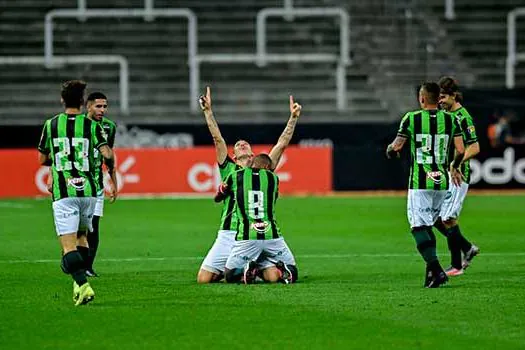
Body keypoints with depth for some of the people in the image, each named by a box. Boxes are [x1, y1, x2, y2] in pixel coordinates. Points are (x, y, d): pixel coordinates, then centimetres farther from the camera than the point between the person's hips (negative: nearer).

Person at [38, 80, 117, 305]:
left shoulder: (51, 124, 3)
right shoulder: (91, 126, 1)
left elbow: (42, 159, 11)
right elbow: (107, 154, -10)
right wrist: (111, 168, 12)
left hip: (63, 193, -2)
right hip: (88, 190, 2)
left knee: (69, 244, -7)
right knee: (81, 236, 23)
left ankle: (83, 285, -26)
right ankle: (79, 282, 19)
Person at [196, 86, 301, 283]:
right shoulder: (228, 168, 13)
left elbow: (282, 143, 11)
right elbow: (217, 138, 5)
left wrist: (293, 118, 6)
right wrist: (208, 111, -3)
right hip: (228, 235, 0)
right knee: (203, 279, -8)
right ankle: (225, 270, 26)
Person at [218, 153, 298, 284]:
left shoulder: (235, 177, 8)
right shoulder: (273, 178, 11)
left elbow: (218, 198, 25)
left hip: (247, 237, -1)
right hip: (272, 235, 1)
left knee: (230, 276, 12)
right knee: (292, 275, 11)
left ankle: (249, 269, -17)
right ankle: (281, 269, -22)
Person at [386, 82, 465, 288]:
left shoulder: (411, 119, -6)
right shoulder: (450, 120, 4)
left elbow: (396, 148, -4)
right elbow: (461, 151, 4)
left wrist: (390, 149, 20)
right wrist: (454, 168, 24)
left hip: (419, 181, -4)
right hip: (441, 181, 4)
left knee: (419, 227, -4)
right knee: (428, 225, 17)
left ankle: (436, 269, -19)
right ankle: (431, 271, 12)